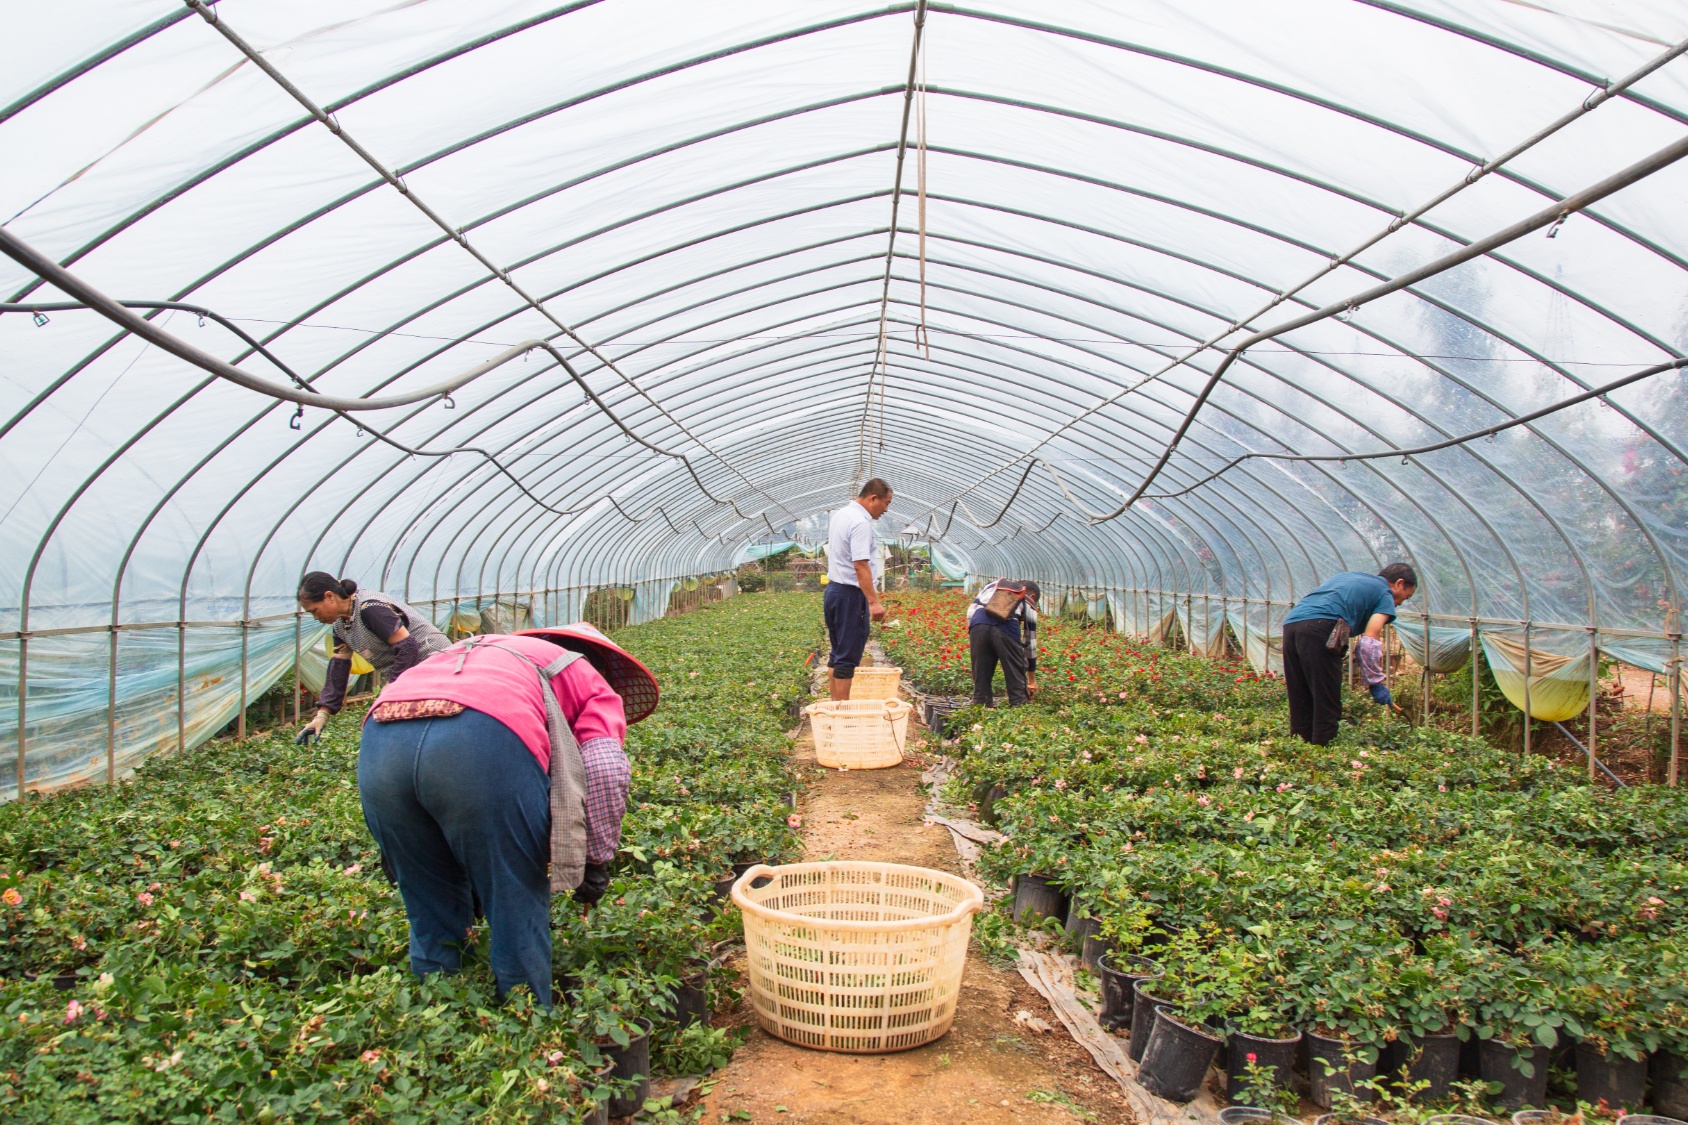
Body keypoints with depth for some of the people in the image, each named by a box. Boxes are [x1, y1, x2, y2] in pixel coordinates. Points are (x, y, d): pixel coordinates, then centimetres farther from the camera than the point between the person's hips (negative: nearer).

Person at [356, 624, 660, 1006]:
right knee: (518, 914, 13)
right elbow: (606, 769, 6)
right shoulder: (593, 682, 27)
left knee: (431, 916, 24)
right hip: (484, 742, -5)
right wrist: (597, 860, 17)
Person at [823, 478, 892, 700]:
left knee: (837, 654, 14)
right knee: (848, 657, -6)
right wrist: (873, 602, -28)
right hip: (851, 595, -10)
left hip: (833, 590, 10)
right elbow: (860, 566, -25)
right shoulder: (860, 523, -17)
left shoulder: (838, 515, 14)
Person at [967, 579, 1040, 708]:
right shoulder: (1028, 604, 32)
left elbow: (971, 610, 22)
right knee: (1016, 678, 11)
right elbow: (1030, 642, 34)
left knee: (980, 677, 13)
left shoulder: (994, 586, 37)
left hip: (978, 625, 2)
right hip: (1007, 627, -2)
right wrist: (1032, 680, 41)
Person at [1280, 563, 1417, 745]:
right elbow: (1369, 642, 1)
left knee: (1300, 705, 12)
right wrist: (1376, 683, 8)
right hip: (1320, 627, -7)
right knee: (1327, 706, -1)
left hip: (1290, 623, 7)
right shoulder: (1385, 593, 14)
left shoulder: (1348, 575, 35)